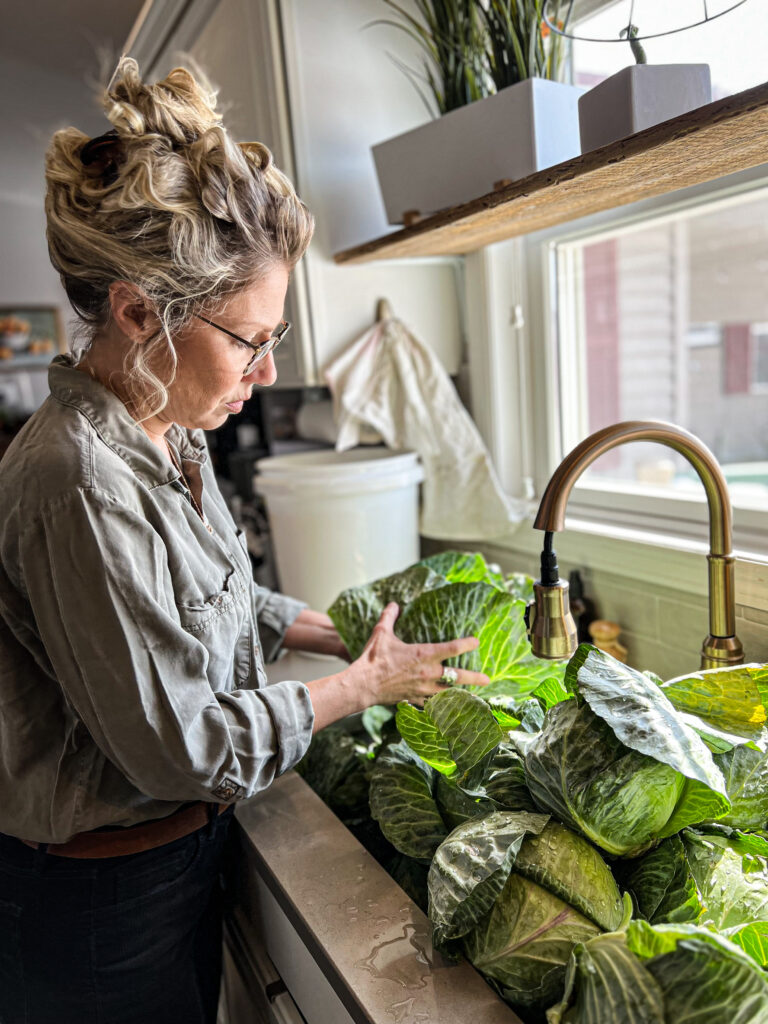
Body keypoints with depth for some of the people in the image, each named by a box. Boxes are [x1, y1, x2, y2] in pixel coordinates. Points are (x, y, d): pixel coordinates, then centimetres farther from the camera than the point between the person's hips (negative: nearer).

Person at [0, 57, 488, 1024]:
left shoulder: (170, 440, -1)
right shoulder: (78, 481, -31)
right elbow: (182, 745, -26)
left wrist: (350, 628, 3)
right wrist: (366, 683, -17)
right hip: (102, 899, -8)